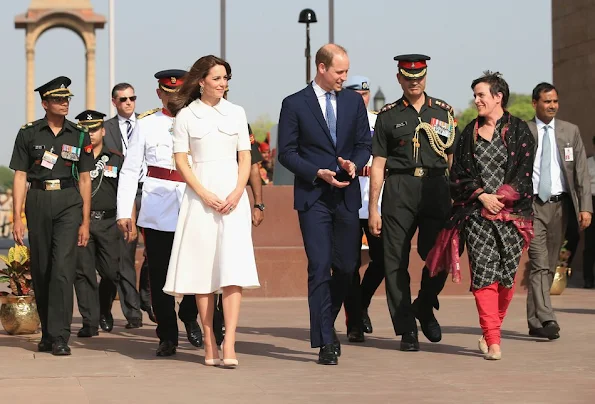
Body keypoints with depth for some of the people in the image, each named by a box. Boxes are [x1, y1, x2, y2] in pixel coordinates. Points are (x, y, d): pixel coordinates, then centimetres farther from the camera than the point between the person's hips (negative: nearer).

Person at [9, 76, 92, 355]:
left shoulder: (79, 135, 9)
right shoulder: (28, 133, 6)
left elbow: (85, 179, 10)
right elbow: (20, 177, 5)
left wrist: (85, 222, 6)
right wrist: (17, 218, -3)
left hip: (68, 202, -1)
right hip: (37, 202, 1)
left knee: (63, 267, -13)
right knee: (40, 271, 6)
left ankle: (59, 337, -12)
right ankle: (47, 333, 19)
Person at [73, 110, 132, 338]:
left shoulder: (116, 160, 12)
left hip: (108, 223, 1)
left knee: (112, 272, -1)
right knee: (83, 272, -3)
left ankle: (104, 310, 24)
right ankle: (90, 322, 1)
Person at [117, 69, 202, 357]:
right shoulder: (146, 124, 9)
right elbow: (130, 170, 7)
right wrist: (124, 211, 0)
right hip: (157, 209, 0)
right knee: (159, 274, 2)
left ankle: (189, 317, 20)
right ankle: (167, 336, 12)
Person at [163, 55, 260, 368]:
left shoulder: (236, 113, 11)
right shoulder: (186, 115, 4)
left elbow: (245, 157, 9)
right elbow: (181, 160, 1)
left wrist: (237, 192, -6)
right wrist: (205, 195, -10)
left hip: (233, 194, 1)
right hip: (200, 195, -1)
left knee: (233, 267, -10)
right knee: (202, 268, 0)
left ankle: (229, 344, -16)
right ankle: (209, 343, 7)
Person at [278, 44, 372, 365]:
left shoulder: (354, 101, 10)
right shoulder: (294, 104, -1)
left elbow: (364, 144, 12)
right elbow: (286, 152, -2)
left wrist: (354, 163, -9)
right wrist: (318, 173, -14)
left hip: (347, 195, 4)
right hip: (313, 197, -4)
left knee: (347, 266, 9)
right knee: (320, 268, -7)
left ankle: (325, 325, 31)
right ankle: (325, 341, -3)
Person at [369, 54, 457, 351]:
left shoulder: (443, 112, 13)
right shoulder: (388, 115, 10)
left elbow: (454, 159, 14)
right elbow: (377, 164, 8)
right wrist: (373, 209, 2)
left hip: (436, 188, 1)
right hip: (399, 191, -1)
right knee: (396, 261, -2)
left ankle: (425, 308, 24)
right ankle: (406, 329, 8)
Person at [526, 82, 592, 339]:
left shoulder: (570, 131, 8)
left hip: (560, 204, 3)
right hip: (532, 205, -3)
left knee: (549, 265, 8)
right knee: (539, 264, -12)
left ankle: (535, 321, 17)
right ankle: (546, 320, -18)